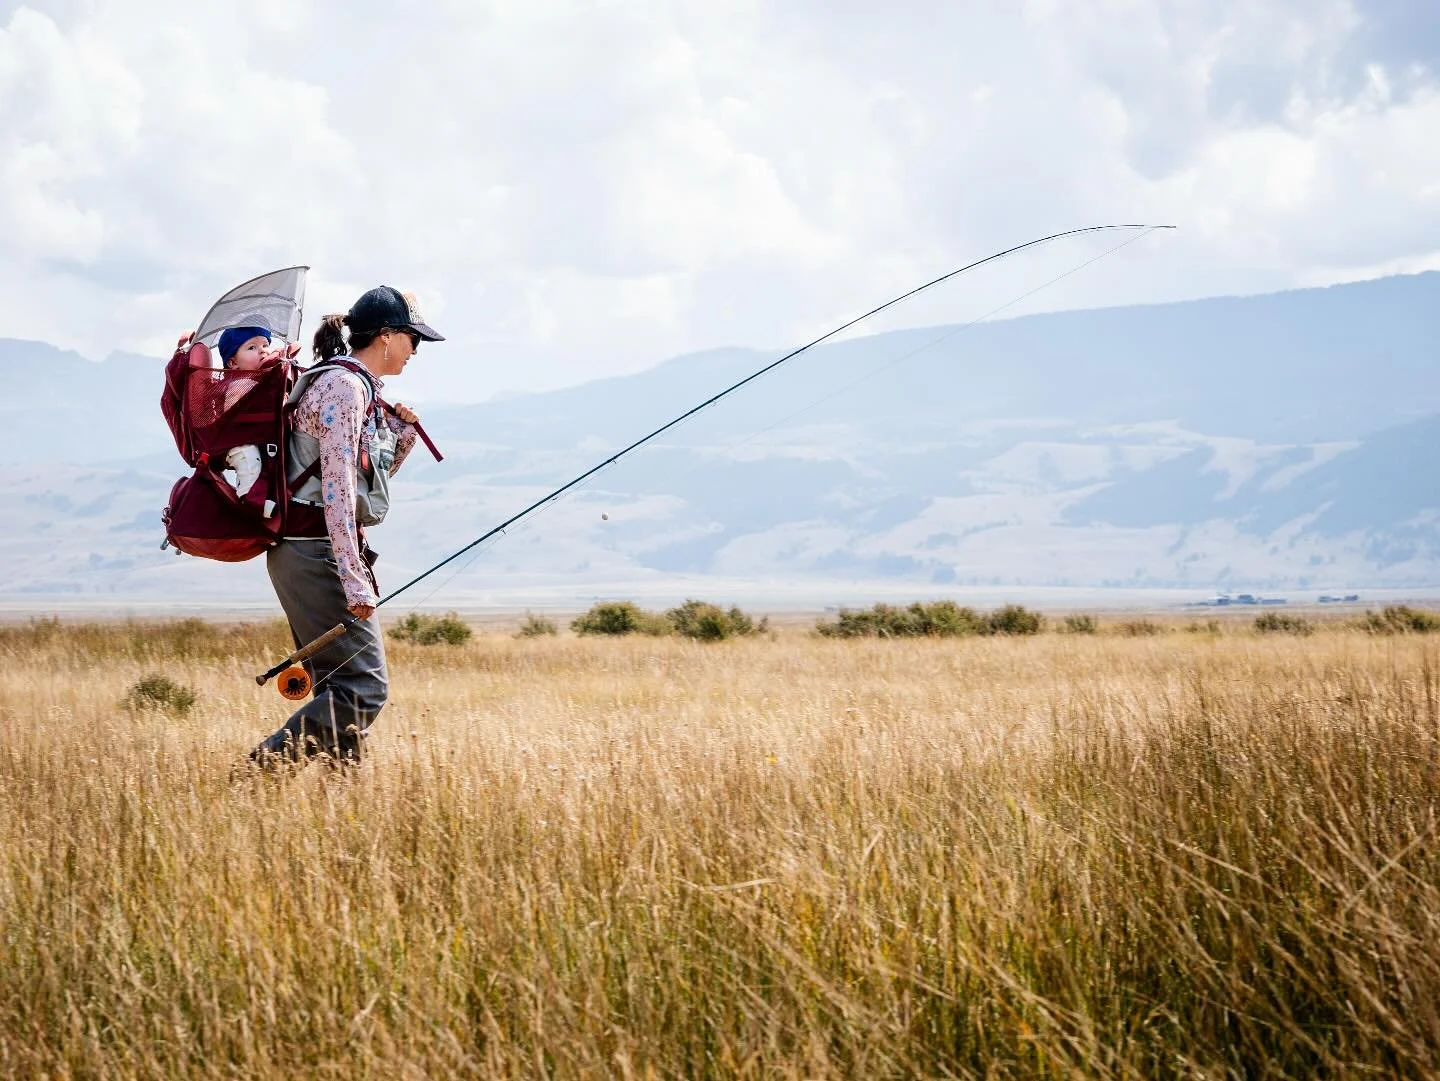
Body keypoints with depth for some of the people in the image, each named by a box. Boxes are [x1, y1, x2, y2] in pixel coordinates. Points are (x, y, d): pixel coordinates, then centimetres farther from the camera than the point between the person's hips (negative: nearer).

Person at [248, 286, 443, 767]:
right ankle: (262, 769, -13)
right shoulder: (343, 386, -13)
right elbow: (337, 487, -21)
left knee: (339, 683, 10)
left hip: (309, 551, 10)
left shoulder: (358, 386, 17)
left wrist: (402, 433, 11)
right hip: (317, 551, -10)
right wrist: (354, 579, -24)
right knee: (363, 686, -12)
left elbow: (369, 474, 27)